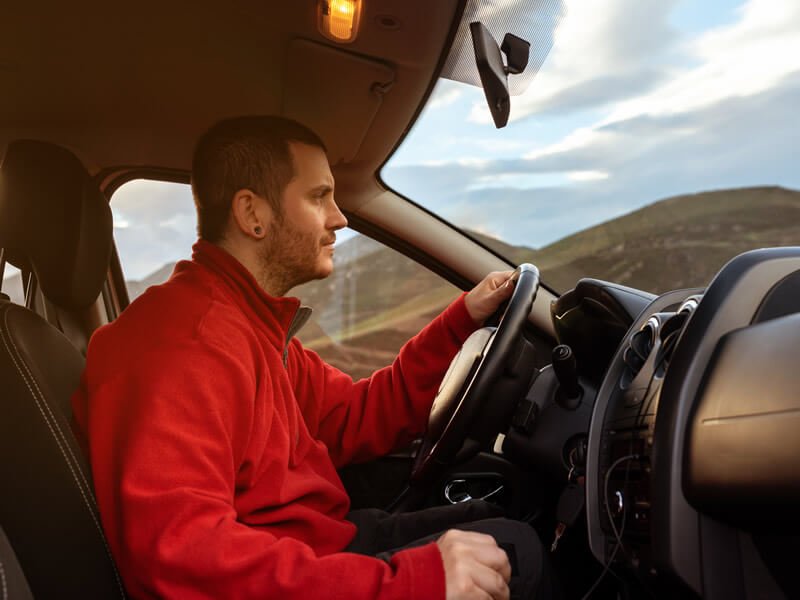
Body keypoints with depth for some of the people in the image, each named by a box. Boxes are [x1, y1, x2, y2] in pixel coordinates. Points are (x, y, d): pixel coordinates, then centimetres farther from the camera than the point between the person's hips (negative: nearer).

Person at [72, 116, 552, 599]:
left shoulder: (255, 323, 10)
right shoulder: (190, 338, -25)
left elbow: (356, 421, 9)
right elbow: (178, 547, -35)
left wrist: (462, 321, 4)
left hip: (322, 544, 10)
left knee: (502, 525, 17)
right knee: (511, 549, -10)